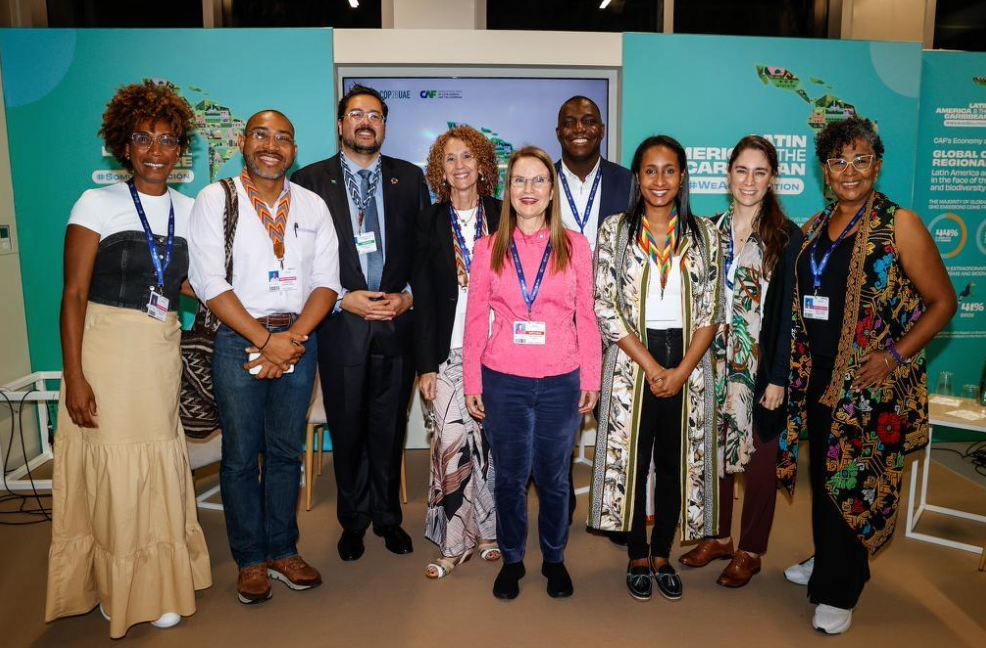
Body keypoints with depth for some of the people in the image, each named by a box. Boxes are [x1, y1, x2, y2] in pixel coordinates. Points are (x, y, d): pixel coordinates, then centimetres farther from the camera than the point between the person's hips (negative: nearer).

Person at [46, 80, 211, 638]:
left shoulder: (189, 210, 9)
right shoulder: (98, 204, -3)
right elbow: (74, 293, -7)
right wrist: (73, 376, -13)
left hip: (163, 357, 4)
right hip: (106, 352, -3)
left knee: (158, 469, 8)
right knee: (110, 469, 4)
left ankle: (157, 584, 26)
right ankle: (113, 587, 25)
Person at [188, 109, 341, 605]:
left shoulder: (312, 206, 7)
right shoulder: (215, 200, -1)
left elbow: (326, 282, 2)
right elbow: (209, 282, -9)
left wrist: (292, 339, -12)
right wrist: (265, 340, -14)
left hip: (298, 339, 3)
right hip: (238, 339, -2)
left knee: (286, 451, 11)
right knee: (241, 455, 5)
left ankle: (282, 551, 26)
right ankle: (251, 560, 21)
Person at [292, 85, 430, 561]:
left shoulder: (409, 178, 8)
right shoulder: (311, 180, 3)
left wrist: (409, 296, -6)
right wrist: (342, 300, -10)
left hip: (399, 322, 1)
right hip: (341, 325, -1)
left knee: (390, 429, 10)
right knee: (347, 431, 10)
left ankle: (388, 517, 28)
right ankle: (354, 521, 28)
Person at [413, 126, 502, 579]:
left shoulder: (504, 216, 5)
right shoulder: (430, 221, 5)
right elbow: (423, 297, 3)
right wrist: (425, 364, -2)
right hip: (449, 352, 0)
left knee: (492, 440, 6)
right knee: (452, 441, -6)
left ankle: (489, 531, 23)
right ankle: (455, 541, 9)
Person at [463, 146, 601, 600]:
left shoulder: (574, 246, 1)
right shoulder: (489, 248, 2)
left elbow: (586, 318, 3)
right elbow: (476, 320, 3)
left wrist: (591, 380, 2)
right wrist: (471, 384, 1)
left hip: (561, 382, 0)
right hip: (503, 382, 0)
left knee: (553, 479, 12)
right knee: (510, 478, 12)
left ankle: (554, 559, 34)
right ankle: (511, 559, 32)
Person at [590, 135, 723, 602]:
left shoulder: (704, 233, 5)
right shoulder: (615, 230, -1)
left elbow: (711, 311, 2)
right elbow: (606, 308, -7)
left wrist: (681, 370, -10)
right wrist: (651, 367, -12)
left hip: (687, 364, 2)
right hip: (632, 362, -1)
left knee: (677, 460, 10)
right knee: (631, 458, 6)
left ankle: (662, 555, 28)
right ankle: (638, 557, 25)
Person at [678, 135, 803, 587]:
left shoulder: (786, 237, -6)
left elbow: (789, 312, -8)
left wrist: (778, 378, -11)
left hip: (762, 364, -3)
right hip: (715, 362, 4)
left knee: (759, 456, 8)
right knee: (715, 449, 12)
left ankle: (750, 550, 26)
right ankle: (718, 536, 31)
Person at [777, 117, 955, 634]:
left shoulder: (899, 225, -8)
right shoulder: (815, 228, 9)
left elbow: (942, 301, -7)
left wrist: (893, 356, -16)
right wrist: (797, 366, 8)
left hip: (872, 383, -5)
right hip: (817, 376, 5)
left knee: (857, 482, 3)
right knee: (823, 477, 15)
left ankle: (838, 593, 19)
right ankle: (828, 563, 37)